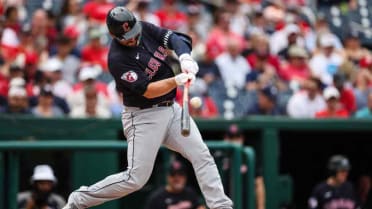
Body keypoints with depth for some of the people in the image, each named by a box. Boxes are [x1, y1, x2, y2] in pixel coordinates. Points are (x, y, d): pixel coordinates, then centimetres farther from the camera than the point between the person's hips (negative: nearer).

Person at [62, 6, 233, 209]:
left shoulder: (145, 29, -1)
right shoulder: (117, 59, -22)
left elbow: (174, 38, -5)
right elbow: (148, 91, -25)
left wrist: (185, 57, -26)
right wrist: (176, 81, -38)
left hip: (171, 109, 7)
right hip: (143, 116, -7)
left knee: (202, 155, -2)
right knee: (135, 179, -6)